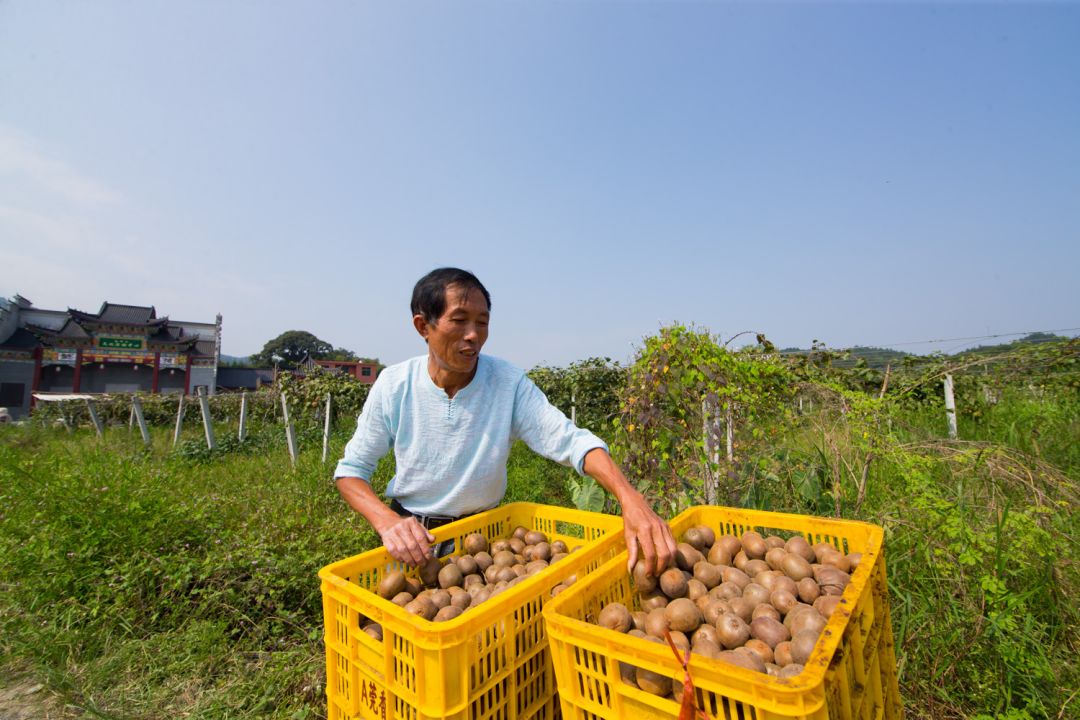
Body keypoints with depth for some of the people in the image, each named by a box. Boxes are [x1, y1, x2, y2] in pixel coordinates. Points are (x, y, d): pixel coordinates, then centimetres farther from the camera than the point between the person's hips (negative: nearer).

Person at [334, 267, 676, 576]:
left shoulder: (508, 382, -15)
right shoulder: (393, 385, -12)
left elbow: (571, 440, -22)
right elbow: (351, 470, -5)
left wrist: (630, 498, -38)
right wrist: (388, 522, -23)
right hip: (410, 536, 0)